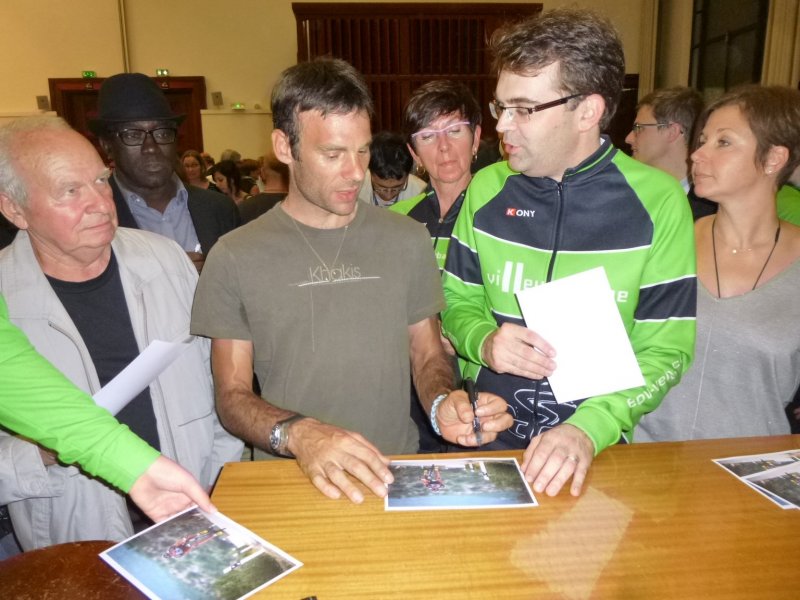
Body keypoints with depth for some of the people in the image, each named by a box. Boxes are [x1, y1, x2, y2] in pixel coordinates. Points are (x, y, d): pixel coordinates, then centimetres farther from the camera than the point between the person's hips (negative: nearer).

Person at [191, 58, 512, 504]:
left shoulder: (408, 240, 6)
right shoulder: (235, 257, -1)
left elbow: (428, 356, 11)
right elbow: (232, 394, 0)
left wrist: (442, 402, -11)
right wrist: (297, 434, -19)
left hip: (397, 471, 2)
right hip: (287, 478, -1)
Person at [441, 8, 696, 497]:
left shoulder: (657, 203, -7)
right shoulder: (486, 190, 1)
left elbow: (666, 350, -6)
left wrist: (590, 429, -20)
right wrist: (484, 342, -13)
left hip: (599, 445, -1)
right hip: (487, 433, 2)